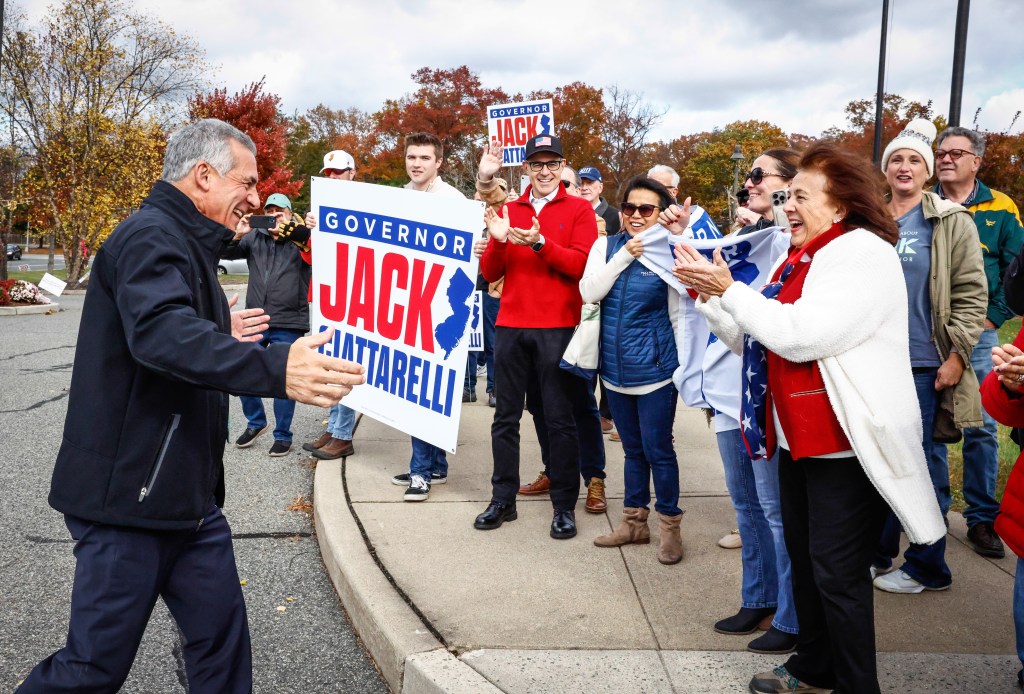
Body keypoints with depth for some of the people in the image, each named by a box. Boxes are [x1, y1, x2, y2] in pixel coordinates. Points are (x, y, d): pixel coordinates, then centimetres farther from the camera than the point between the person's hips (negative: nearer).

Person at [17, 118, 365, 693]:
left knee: (221, 638, 11)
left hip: (188, 495, 10)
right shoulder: (151, 237, -16)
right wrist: (275, 369, -49)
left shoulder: (187, 243, 17)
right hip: (129, 495, -10)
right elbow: (161, 333, -38)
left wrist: (223, 335, 27)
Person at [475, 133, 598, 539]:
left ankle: (565, 507, 11)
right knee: (506, 417, 8)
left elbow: (582, 265, -10)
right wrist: (497, 241, -11)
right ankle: (503, 500, 19)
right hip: (510, 326, 4)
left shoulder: (579, 209, 3)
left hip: (558, 328, -3)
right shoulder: (509, 210, 12)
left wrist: (540, 243, -21)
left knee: (559, 420, 2)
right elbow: (489, 273, 7)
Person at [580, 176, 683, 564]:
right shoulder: (606, 246, 3)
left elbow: (677, 315, -2)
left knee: (658, 450, 2)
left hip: (655, 369, -4)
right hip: (616, 367, 4)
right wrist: (624, 255, -17)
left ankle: (669, 526, 19)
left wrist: (682, 364, -3)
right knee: (632, 449, 16)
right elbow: (589, 293, -11)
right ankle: (634, 523, 30)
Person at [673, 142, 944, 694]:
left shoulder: (863, 254, -13)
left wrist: (728, 289, -18)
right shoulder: (802, 257, 14)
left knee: (838, 569, -1)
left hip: (848, 442, -9)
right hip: (798, 435, 9)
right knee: (804, 556, 17)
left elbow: (799, 335, -25)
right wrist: (707, 295, 0)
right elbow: (752, 340, 12)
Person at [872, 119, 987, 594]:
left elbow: (971, 294, -5)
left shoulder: (950, 222, -1)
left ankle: (926, 568, 18)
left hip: (924, 364, -4)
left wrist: (957, 355, -11)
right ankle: (878, 553, 28)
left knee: (921, 465, 3)